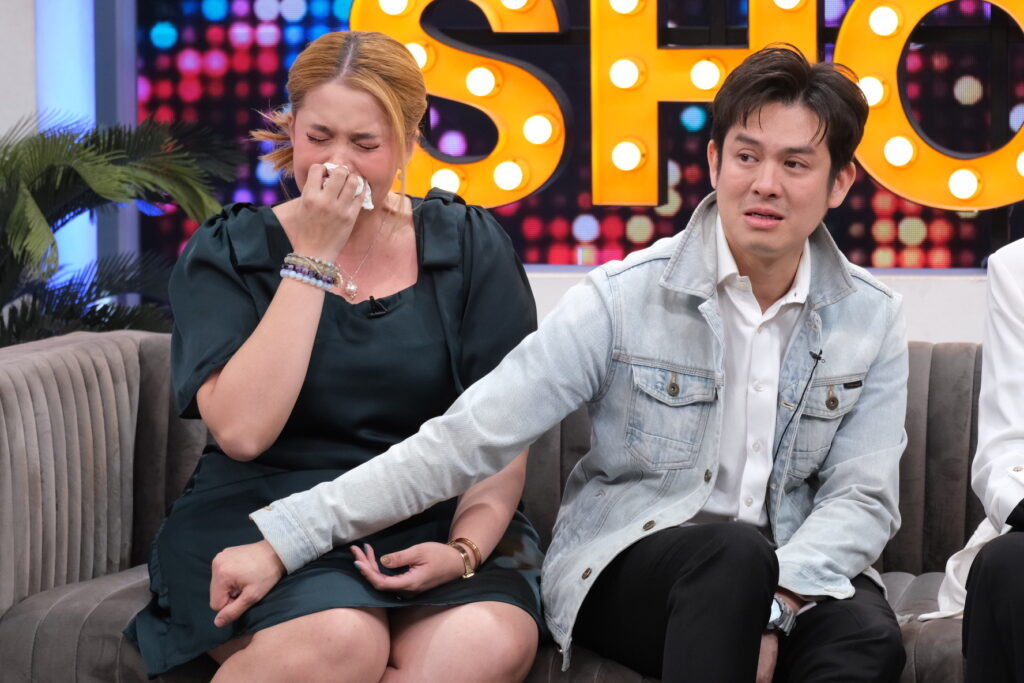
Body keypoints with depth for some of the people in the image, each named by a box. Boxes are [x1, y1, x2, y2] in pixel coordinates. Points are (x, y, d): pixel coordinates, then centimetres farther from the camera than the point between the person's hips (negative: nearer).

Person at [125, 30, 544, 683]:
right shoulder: (227, 253, 4)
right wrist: (313, 261, -10)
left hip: (433, 519, 2)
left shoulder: (470, 245, 8)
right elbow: (242, 431, -12)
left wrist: (465, 547, -16)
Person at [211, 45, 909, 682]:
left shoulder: (872, 319, 1)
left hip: (796, 576, 2)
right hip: (624, 566, -1)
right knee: (734, 551, -36)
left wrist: (770, 604, -22)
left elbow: (863, 498, -1)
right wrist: (285, 538, -18)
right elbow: (467, 436, -12)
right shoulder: (623, 299, -8)